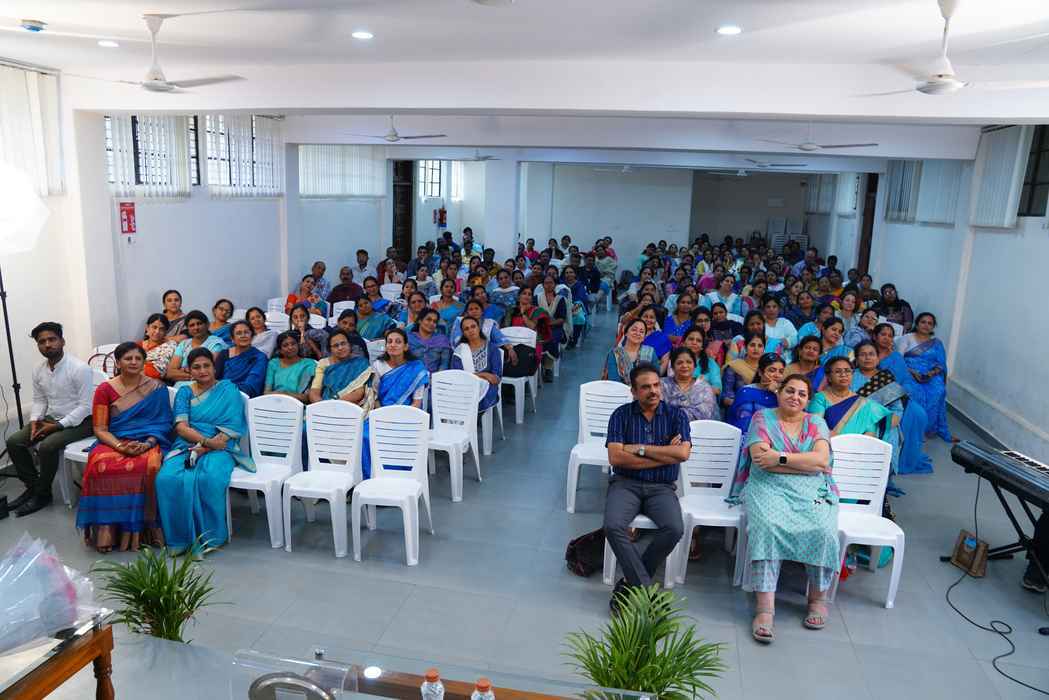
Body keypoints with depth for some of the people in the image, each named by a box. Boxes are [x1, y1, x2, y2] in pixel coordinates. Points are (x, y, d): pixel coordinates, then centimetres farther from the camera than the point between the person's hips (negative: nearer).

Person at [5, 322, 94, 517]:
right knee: (13, 442, -6)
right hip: (51, 419, 8)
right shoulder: (38, 370, 4)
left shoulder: (79, 368, -20)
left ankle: (42, 494, -6)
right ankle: (32, 486, 9)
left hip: (79, 421, -8)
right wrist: (34, 420, -6)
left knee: (47, 447, -28)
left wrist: (58, 425, -23)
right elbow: (39, 400, 14)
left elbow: (86, 406, -20)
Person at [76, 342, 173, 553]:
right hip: (113, 442, 1)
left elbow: (163, 422, 3)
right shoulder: (105, 389, 7)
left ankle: (140, 529, -23)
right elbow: (99, 429, 2)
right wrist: (120, 446, -16)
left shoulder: (157, 388, 6)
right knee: (101, 465, -34)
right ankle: (107, 530, -26)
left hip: (148, 443, -1)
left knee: (148, 466, -35)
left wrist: (147, 444, -15)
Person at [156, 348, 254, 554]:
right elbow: (181, 426, 1)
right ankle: (179, 537, -16)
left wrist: (204, 448, -16)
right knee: (167, 478, -29)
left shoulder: (228, 390, 9)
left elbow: (230, 430, -2)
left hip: (218, 450, -3)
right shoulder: (184, 392, 17)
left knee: (209, 479, -35)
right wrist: (207, 440, -18)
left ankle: (207, 538, -18)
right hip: (185, 447, 3)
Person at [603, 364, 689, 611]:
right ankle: (645, 588, -17)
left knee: (674, 529, -28)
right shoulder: (621, 415, 2)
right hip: (626, 484, 0)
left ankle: (631, 583, -11)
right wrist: (664, 455, -8)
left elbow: (683, 453, -12)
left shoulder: (676, 415, 4)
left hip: (661, 487, 1)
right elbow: (615, 458, -10)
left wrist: (639, 448, -11)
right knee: (613, 527, -30)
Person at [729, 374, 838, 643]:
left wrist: (780, 457, -12)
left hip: (811, 490, 2)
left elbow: (822, 460, -3)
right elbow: (761, 458, -6)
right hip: (769, 487, -2)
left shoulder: (816, 423, 15)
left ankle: (818, 598, -7)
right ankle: (765, 607, -34)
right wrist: (807, 464, -4)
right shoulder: (763, 417, 10)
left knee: (822, 530, -29)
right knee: (766, 525, -33)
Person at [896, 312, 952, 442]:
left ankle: (939, 429, -23)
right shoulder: (907, 338, 12)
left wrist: (933, 372, -12)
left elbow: (941, 364, 10)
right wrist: (912, 372, -16)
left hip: (931, 376, 2)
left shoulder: (937, 343, 20)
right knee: (916, 392, -35)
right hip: (910, 374, -2)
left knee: (938, 391, -31)